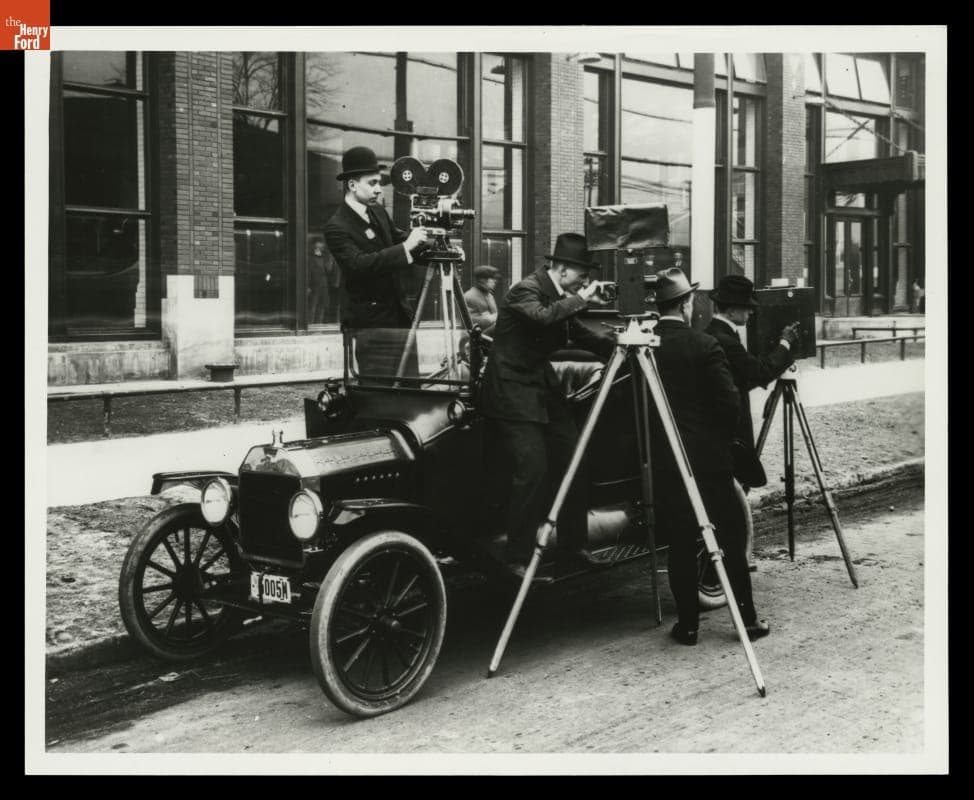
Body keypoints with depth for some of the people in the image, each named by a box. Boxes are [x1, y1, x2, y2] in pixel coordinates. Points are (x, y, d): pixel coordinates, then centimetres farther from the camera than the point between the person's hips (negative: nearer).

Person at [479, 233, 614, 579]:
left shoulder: (560, 297, 9)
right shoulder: (525, 290, -16)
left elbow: (580, 335, 15)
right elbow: (544, 315, -37)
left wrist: (616, 344, 0)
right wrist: (581, 299, -24)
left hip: (543, 388, 9)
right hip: (513, 391, -9)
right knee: (533, 469, -16)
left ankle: (573, 546, 17)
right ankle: (518, 559, -6)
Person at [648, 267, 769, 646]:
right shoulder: (704, 345, -10)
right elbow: (730, 401, -12)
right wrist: (723, 437, 5)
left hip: (662, 459, 3)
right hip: (708, 455, -3)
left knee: (680, 542, 8)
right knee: (730, 536, 9)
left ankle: (687, 624, 11)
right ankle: (747, 617, 14)